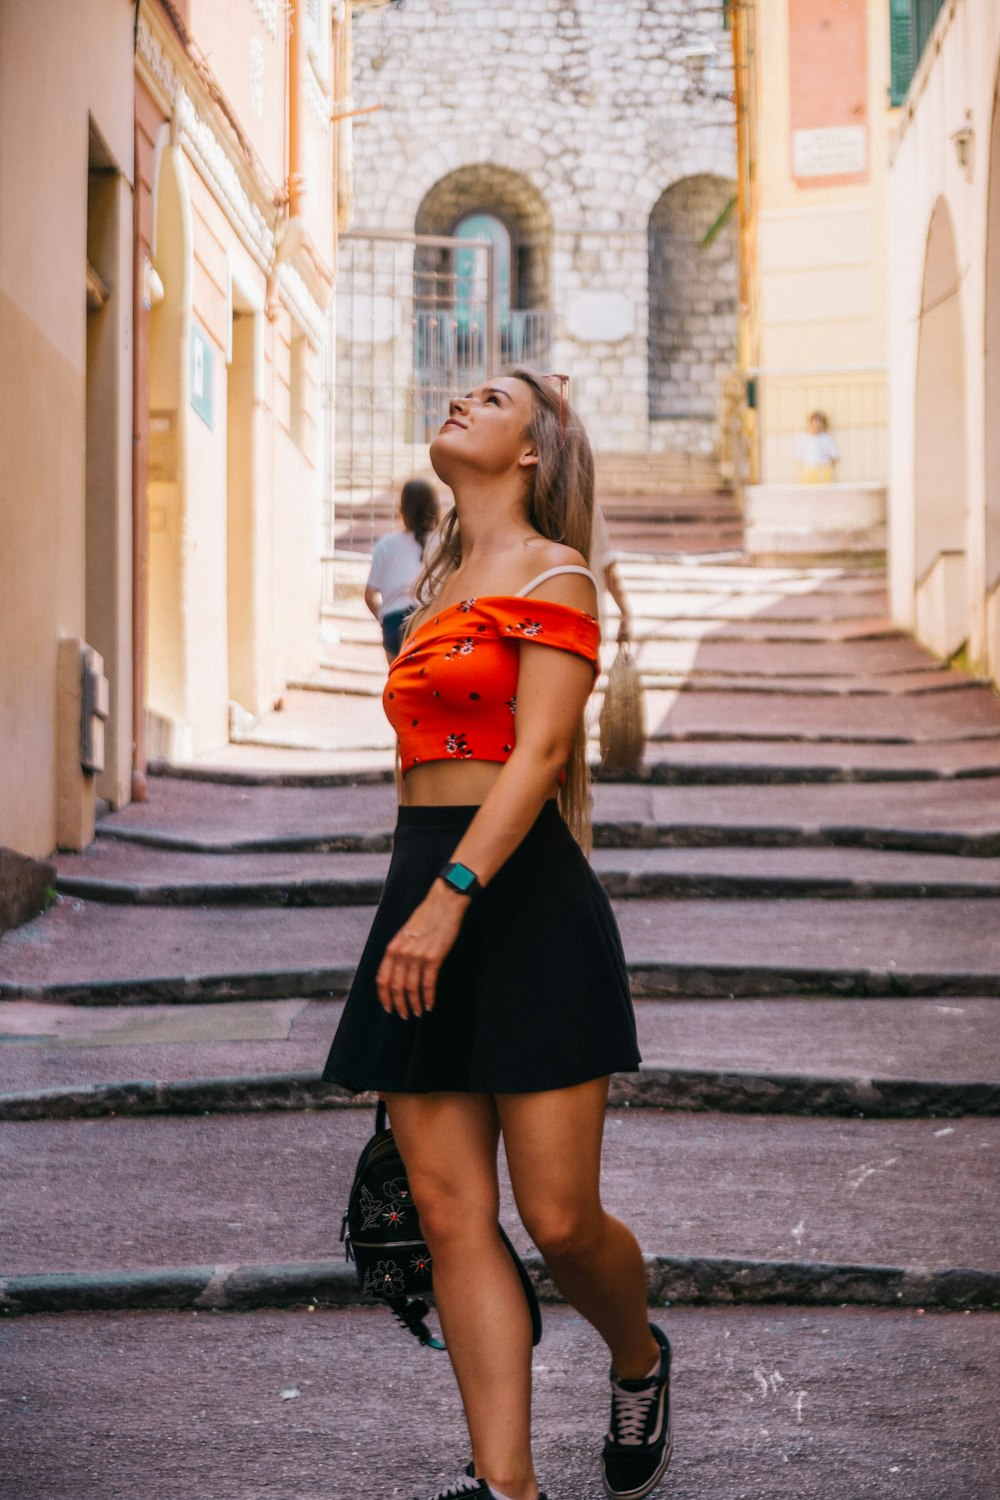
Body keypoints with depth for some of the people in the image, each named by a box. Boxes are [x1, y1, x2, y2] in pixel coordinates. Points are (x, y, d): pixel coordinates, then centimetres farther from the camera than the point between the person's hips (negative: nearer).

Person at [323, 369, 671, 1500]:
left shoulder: (553, 572, -3)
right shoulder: (439, 586, 20)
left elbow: (540, 752, -14)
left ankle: (639, 1360, 26)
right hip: (424, 895, 7)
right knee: (448, 1209, 0)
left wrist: (451, 898, -24)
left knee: (559, 1217, -6)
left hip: (521, 899, -7)